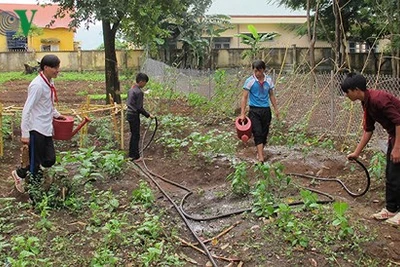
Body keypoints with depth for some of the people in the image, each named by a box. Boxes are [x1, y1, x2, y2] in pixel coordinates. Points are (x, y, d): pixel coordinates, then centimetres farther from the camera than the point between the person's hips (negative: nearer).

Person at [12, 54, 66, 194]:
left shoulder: (49, 82, 6)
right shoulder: (37, 85, -21)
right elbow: (27, 110, -20)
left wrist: (57, 114, 17)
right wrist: (25, 133, -19)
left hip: (46, 129, 9)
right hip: (36, 129, -9)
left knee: (49, 160, 13)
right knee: (35, 163, 3)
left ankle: (20, 173, 31)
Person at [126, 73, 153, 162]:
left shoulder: (131, 89, 9)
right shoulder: (139, 92, -20)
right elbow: (139, 108, -20)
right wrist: (148, 115, -11)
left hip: (129, 114, 9)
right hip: (134, 116, -9)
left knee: (133, 135, 17)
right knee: (136, 136, -1)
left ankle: (131, 154, 25)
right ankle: (136, 157, 5)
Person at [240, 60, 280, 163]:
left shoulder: (269, 80, 4)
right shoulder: (249, 81, -7)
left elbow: (271, 95, 14)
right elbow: (244, 97, -8)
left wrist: (276, 109, 13)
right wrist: (242, 113, -14)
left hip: (266, 110, 4)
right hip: (254, 110, -4)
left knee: (264, 133, 8)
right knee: (257, 133, -10)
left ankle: (259, 152, 26)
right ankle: (261, 157, -13)